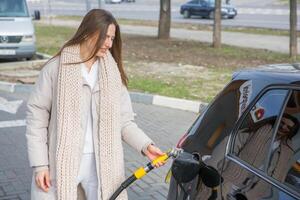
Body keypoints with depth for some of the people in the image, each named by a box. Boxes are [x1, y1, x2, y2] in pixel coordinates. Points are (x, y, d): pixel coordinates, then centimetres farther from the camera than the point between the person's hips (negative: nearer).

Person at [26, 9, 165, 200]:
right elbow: (37, 115, -3)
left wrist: (145, 145, -12)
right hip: (61, 163, -2)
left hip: (101, 164, 3)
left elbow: (124, 120, 4)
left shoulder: (113, 72, 4)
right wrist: (39, 164, -7)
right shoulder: (56, 67, -5)